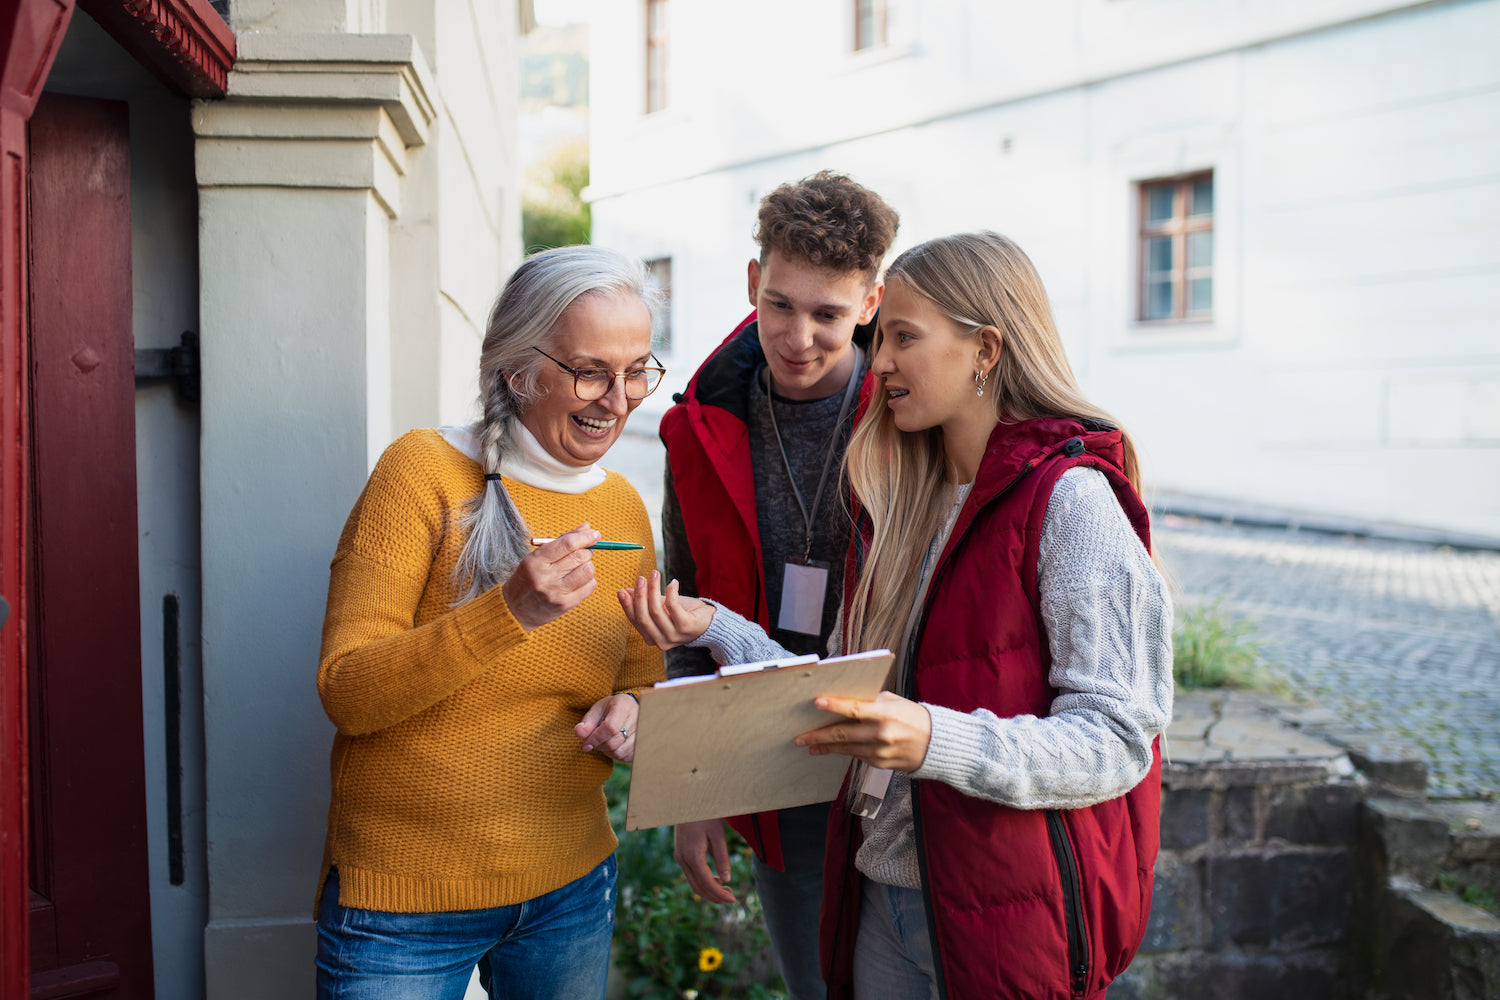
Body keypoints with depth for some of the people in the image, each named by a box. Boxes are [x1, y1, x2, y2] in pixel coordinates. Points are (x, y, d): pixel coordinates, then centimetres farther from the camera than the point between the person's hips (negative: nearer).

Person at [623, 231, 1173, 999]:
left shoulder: (1068, 499, -14)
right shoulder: (899, 498, 9)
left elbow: (1117, 739, -19)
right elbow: (843, 691, 8)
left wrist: (937, 742, -32)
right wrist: (717, 630, 0)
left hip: (1009, 911, -6)